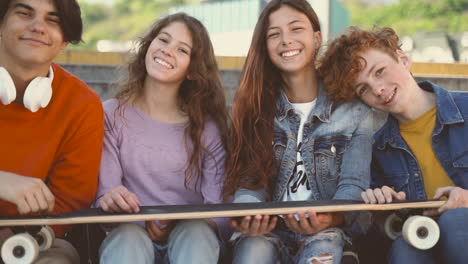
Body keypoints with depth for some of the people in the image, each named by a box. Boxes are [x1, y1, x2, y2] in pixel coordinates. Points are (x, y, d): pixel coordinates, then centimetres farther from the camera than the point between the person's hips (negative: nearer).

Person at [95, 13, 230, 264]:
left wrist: (180, 226, -26)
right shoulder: (113, 114, 0)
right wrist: (108, 201, -31)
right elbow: (104, 195, -7)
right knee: (128, 235, -33)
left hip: (191, 239, 1)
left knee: (196, 232, -32)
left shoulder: (207, 126, 1)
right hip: (129, 235, -1)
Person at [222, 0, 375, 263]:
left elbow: (353, 185, -6)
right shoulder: (256, 105, 3)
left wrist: (330, 218, -29)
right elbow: (250, 178, -3)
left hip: (325, 230, -1)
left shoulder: (354, 109, -1)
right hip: (268, 226, 1)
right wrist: (248, 215, -27)